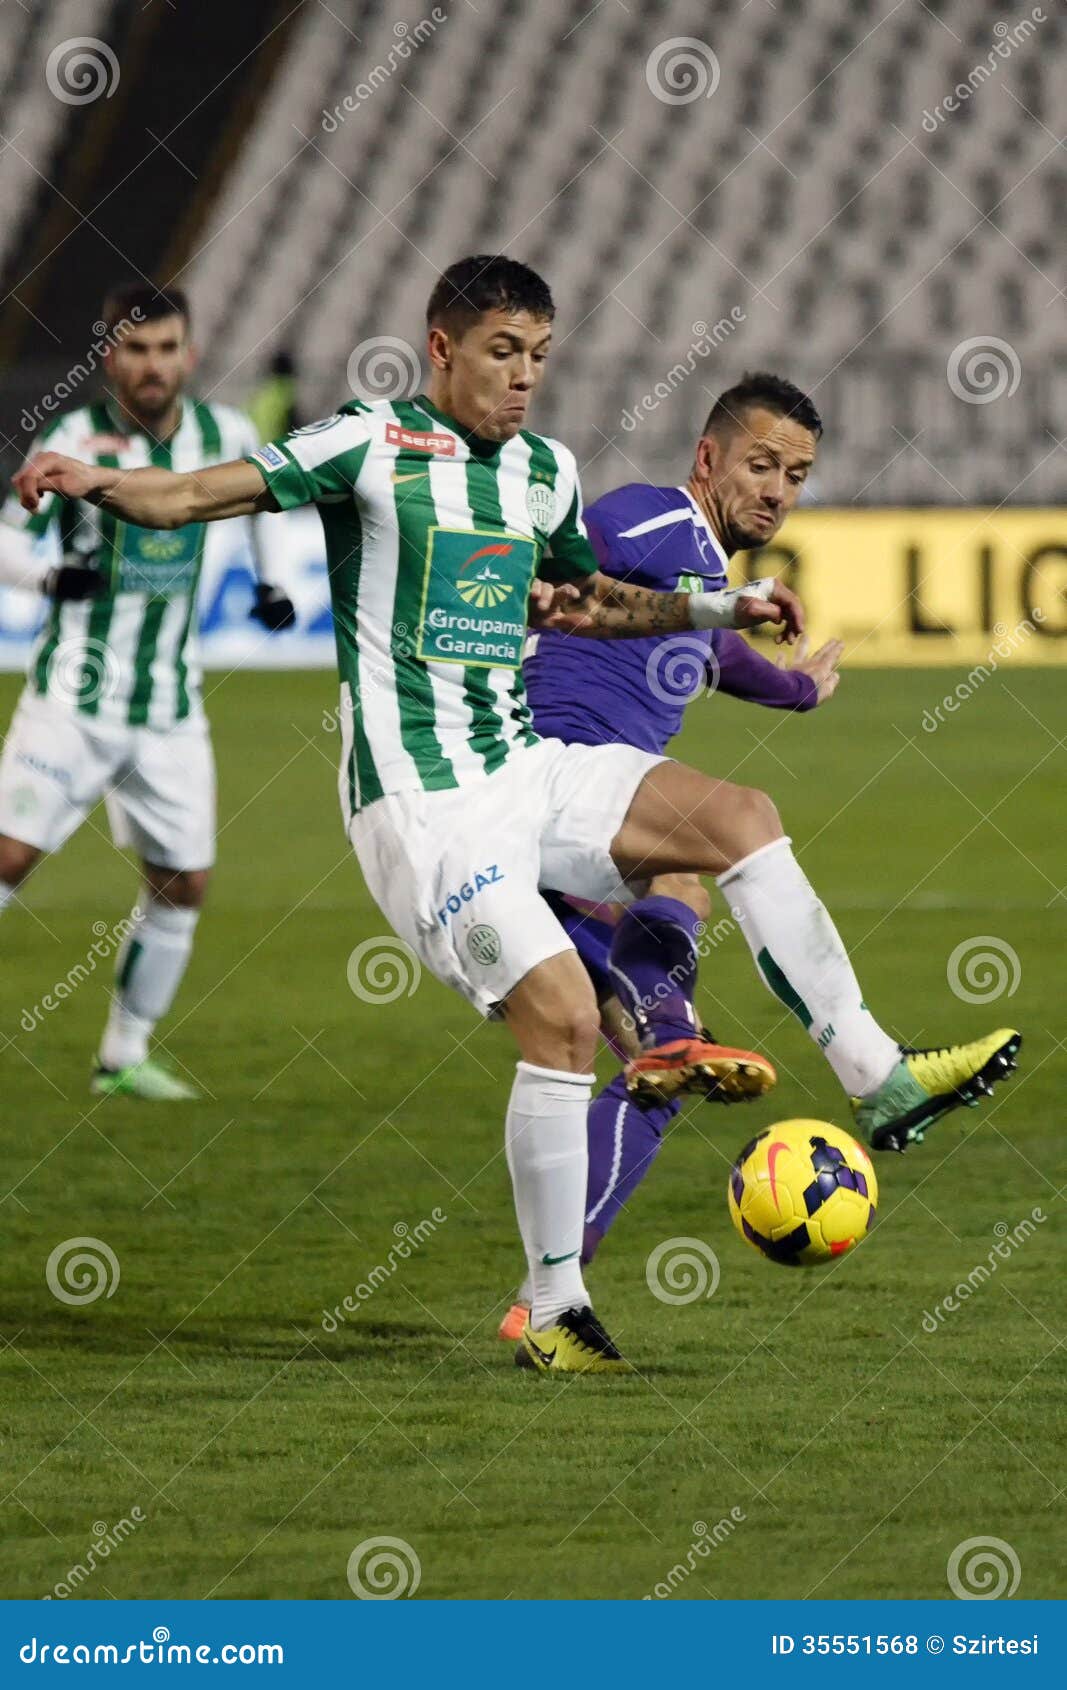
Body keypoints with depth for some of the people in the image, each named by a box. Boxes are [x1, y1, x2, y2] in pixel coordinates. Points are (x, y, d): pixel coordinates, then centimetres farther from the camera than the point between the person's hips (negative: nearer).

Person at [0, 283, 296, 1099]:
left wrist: (271, 583, 11)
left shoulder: (225, 435, 0)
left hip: (171, 709, 4)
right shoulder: (80, 438, -12)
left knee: (183, 886, 6)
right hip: (74, 694, -4)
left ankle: (124, 1057, 20)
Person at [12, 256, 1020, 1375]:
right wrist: (96, 481, -32)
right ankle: (554, 1313, -7)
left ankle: (881, 1079, 1)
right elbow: (195, 497, -14)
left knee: (741, 820, -4)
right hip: (422, 804, -7)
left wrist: (722, 609, 27)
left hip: (526, 770, 7)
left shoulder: (545, 470, 14)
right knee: (563, 1015, -17)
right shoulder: (373, 445, -7)